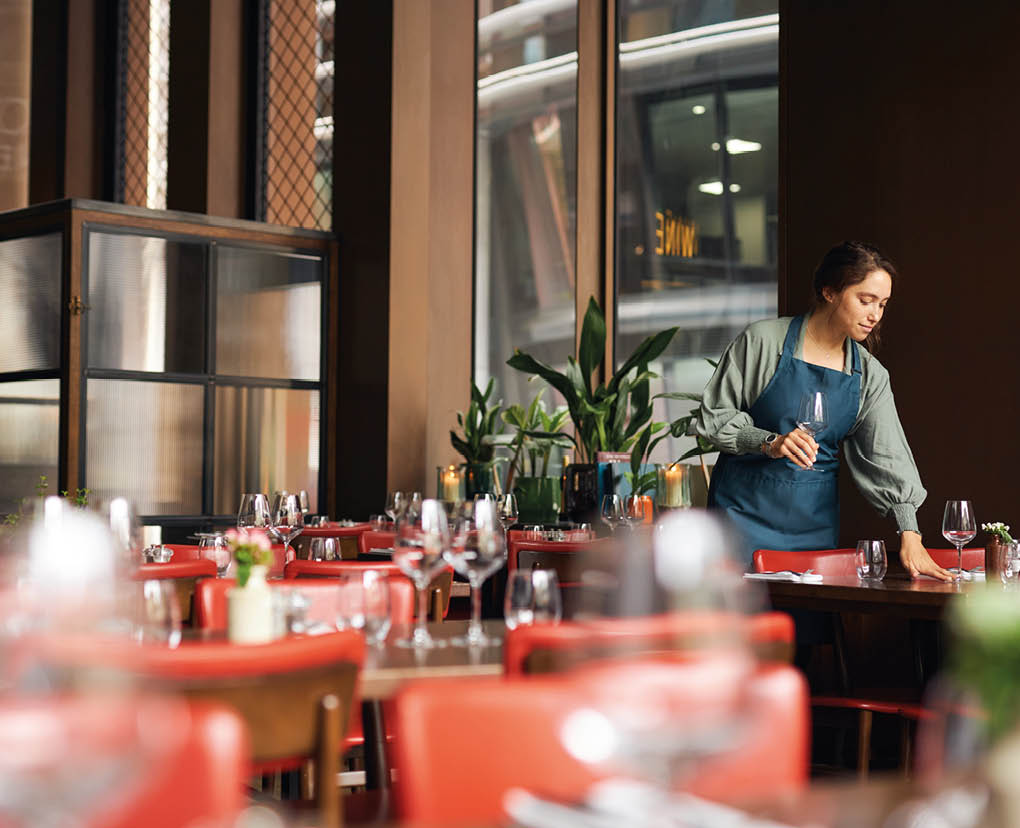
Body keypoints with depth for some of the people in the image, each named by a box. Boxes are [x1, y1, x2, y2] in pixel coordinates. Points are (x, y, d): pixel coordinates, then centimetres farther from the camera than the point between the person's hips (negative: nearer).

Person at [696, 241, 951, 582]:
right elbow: (713, 415, -4)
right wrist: (770, 443, -21)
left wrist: (910, 536, -11)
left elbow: (887, 456, -1)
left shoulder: (869, 374, 5)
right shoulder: (764, 340, -7)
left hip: (815, 519, 4)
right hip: (746, 508, -4)